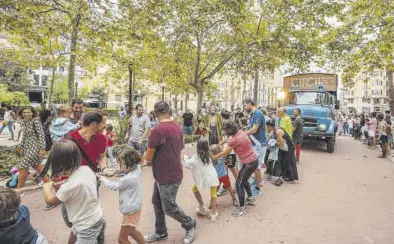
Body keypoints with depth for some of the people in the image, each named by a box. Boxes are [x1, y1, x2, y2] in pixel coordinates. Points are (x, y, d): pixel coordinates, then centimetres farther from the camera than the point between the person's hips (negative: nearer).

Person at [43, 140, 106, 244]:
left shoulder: (69, 186, -31)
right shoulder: (86, 169, -12)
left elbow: (50, 201, -8)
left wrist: (47, 186, 9)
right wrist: (60, 187, 3)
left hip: (87, 228, -8)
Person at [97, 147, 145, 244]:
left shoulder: (128, 179, -32)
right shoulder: (137, 169, -10)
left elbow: (114, 186, -13)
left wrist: (101, 177, 0)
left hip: (131, 211, -9)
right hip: (134, 208, 9)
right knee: (131, 231, 30)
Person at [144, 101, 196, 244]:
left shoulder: (157, 131, -25)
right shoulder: (177, 128, 2)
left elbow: (148, 158, -16)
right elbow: (180, 148, 18)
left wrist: (149, 160, 9)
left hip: (169, 178, -9)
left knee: (169, 208, 10)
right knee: (157, 203, 21)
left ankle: (190, 225, 32)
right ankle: (161, 232, 36)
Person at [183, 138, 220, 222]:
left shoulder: (196, 157, -7)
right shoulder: (209, 155, 4)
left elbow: (187, 165, -3)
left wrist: (185, 158, 15)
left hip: (204, 179, -2)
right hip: (213, 177, 3)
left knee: (195, 188, 25)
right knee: (213, 194, 18)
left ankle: (201, 207, 27)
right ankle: (213, 214, 14)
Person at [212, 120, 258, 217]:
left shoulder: (235, 139, -24)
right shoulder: (241, 132, 0)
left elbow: (224, 154, -13)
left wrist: (212, 158, -1)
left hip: (250, 163, -9)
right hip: (252, 160, 9)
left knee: (239, 184, 1)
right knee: (243, 179, 26)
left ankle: (242, 208, 14)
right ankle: (250, 198, 44)